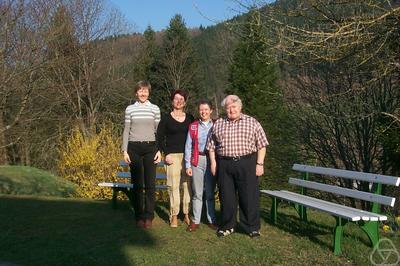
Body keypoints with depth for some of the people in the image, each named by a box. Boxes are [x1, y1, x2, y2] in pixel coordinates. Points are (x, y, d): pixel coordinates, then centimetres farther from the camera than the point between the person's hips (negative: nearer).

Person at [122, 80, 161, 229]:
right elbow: (126, 131, 8)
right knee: (137, 184, 4)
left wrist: (159, 150, -1)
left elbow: (159, 131, 6)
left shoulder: (155, 109, 6)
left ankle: (149, 217, 7)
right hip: (134, 147, 1)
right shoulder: (130, 109, 6)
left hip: (150, 147, 0)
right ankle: (139, 217, 12)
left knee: (150, 184, -2)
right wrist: (125, 150, 1)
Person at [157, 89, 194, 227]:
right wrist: (166, 154, -8)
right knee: (173, 186, -3)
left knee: (188, 185, 1)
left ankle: (187, 214, 11)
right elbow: (160, 137, 1)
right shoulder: (166, 118, 3)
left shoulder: (190, 118, 12)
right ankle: (174, 216, 5)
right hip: (173, 155, -2)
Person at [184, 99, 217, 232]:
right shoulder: (193, 126, 7)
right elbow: (188, 146, 6)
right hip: (197, 161, 0)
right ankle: (195, 221, 9)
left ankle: (211, 220, 15)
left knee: (210, 192, 7)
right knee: (197, 193, 2)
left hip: (211, 161, 0)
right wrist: (187, 165, 0)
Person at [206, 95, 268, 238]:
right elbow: (211, 146, 16)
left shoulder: (252, 122, 5)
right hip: (224, 165, 2)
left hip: (247, 163, -2)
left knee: (250, 197, 1)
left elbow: (261, 145, 3)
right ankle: (227, 226, 22)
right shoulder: (218, 124, 12)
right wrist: (213, 162, 7)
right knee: (226, 197, 8)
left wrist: (259, 163, -4)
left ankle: (252, 227, 15)